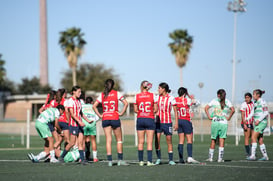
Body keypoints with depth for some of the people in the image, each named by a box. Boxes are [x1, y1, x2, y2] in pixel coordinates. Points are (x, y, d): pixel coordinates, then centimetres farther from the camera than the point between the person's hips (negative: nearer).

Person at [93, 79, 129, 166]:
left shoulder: (102, 95, 6)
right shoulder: (116, 93, 0)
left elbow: (94, 106, 2)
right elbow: (126, 103, -8)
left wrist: (100, 115, 5)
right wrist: (121, 113, -2)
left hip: (105, 119, 2)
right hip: (115, 118, -2)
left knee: (108, 140, 3)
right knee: (119, 139, 9)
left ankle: (109, 160, -3)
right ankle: (120, 159, 5)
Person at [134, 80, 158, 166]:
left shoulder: (137, 96, 0)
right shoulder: (152, 96, -2)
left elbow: (135, 110, 2)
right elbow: (155, 109, 0)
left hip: (140, 119, 1)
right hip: (150, 119, -1)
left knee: (140, 142, 8)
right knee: (149, 142, -1)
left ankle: (141, 161, 8)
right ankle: (149, 161, -6)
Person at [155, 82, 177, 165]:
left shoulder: (171, 98, -5)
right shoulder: (158, 97, 7)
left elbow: (175, 111, -2)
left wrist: (176, 122, -6)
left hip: (167, 122, -3)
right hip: (158, 121, 3)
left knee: (169, 141, 0)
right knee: (157, 140, -6)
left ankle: (171, 160, 7)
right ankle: (158, 158, 3)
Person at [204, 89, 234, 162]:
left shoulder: (214, 101, 6)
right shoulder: (227, 101, 4)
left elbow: (206, 108, -2)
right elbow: (232, 110, -9)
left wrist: (209, 117, 2)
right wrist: (229, 117, 1)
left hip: (214, 122, 1)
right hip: (223, 122, -1)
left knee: (213, 140, 10)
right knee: (221, 140, 0)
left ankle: (210, 157, 14)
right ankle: (220, 158, -5)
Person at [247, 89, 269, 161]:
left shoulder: (262, 102, -9)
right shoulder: (255, 103, 16)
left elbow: (266, 113, -14)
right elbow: (252, 113, 19)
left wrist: (259, 120, -20)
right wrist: (247, 119, 3)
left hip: (262, 122, -9)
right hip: (256, 123, 9)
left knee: (253, 137, -15)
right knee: (260, 140, 7)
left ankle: (253, 155, -18)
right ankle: (265, 156, 11)